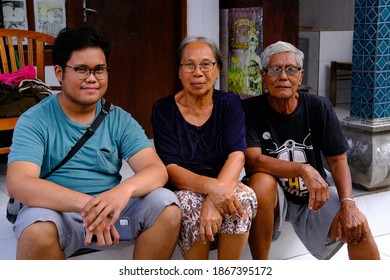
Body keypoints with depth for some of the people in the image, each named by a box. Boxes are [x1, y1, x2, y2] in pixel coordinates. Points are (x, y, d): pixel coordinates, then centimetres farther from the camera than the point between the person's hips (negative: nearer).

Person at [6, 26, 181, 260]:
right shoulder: (35, 121, -6)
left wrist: (124, 190, -33)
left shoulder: (119, 120, 3)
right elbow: (18, 183, -21)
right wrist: (86, 203, -36)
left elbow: (157, 170, -9)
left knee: (167, 206, -21)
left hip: (112, 211, 3)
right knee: (38, 229, -35)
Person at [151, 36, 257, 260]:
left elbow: (237, 154, -15)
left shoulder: (230, 104, 1)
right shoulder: (164, 110, -3)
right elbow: (171, 169, -13)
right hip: (182, 193, -1)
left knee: (244, 196, -29)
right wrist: (211, 186, -33)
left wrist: (215, 198, -33)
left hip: (223, 188, 2)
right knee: (190, 202, -34)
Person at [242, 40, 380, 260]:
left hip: (315, 194, 2)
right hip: (272, 194, -1)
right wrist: (304, 170, -33)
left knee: (357, 226, -25)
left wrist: (348, 203, -21)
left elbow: (338, 160, -5)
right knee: (261, 181, -35)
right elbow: (253, 162, -21)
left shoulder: (319, 108, -4)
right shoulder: (251, 110, -10)